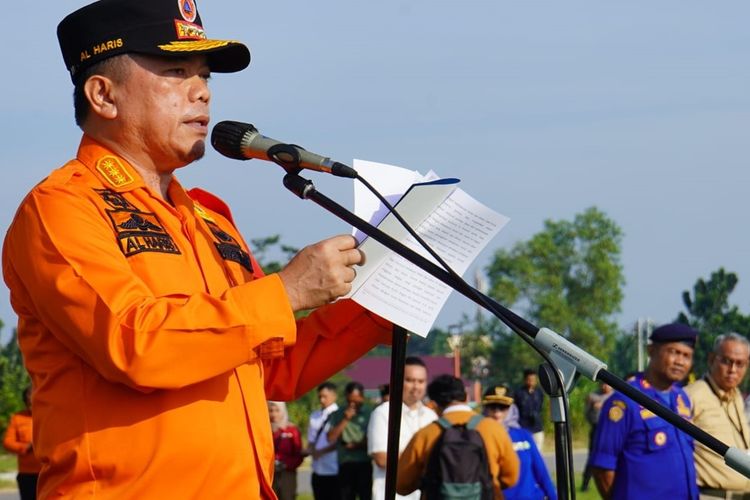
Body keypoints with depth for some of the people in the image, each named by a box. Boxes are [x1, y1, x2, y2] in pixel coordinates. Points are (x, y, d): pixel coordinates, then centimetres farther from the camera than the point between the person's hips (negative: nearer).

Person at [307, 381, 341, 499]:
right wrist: (311, 450, -7)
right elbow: (311, 440, 14)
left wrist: (322, 451, -19)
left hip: (334, 471, -7)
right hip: (318, 471, 7)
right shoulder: (315, 416, 14)